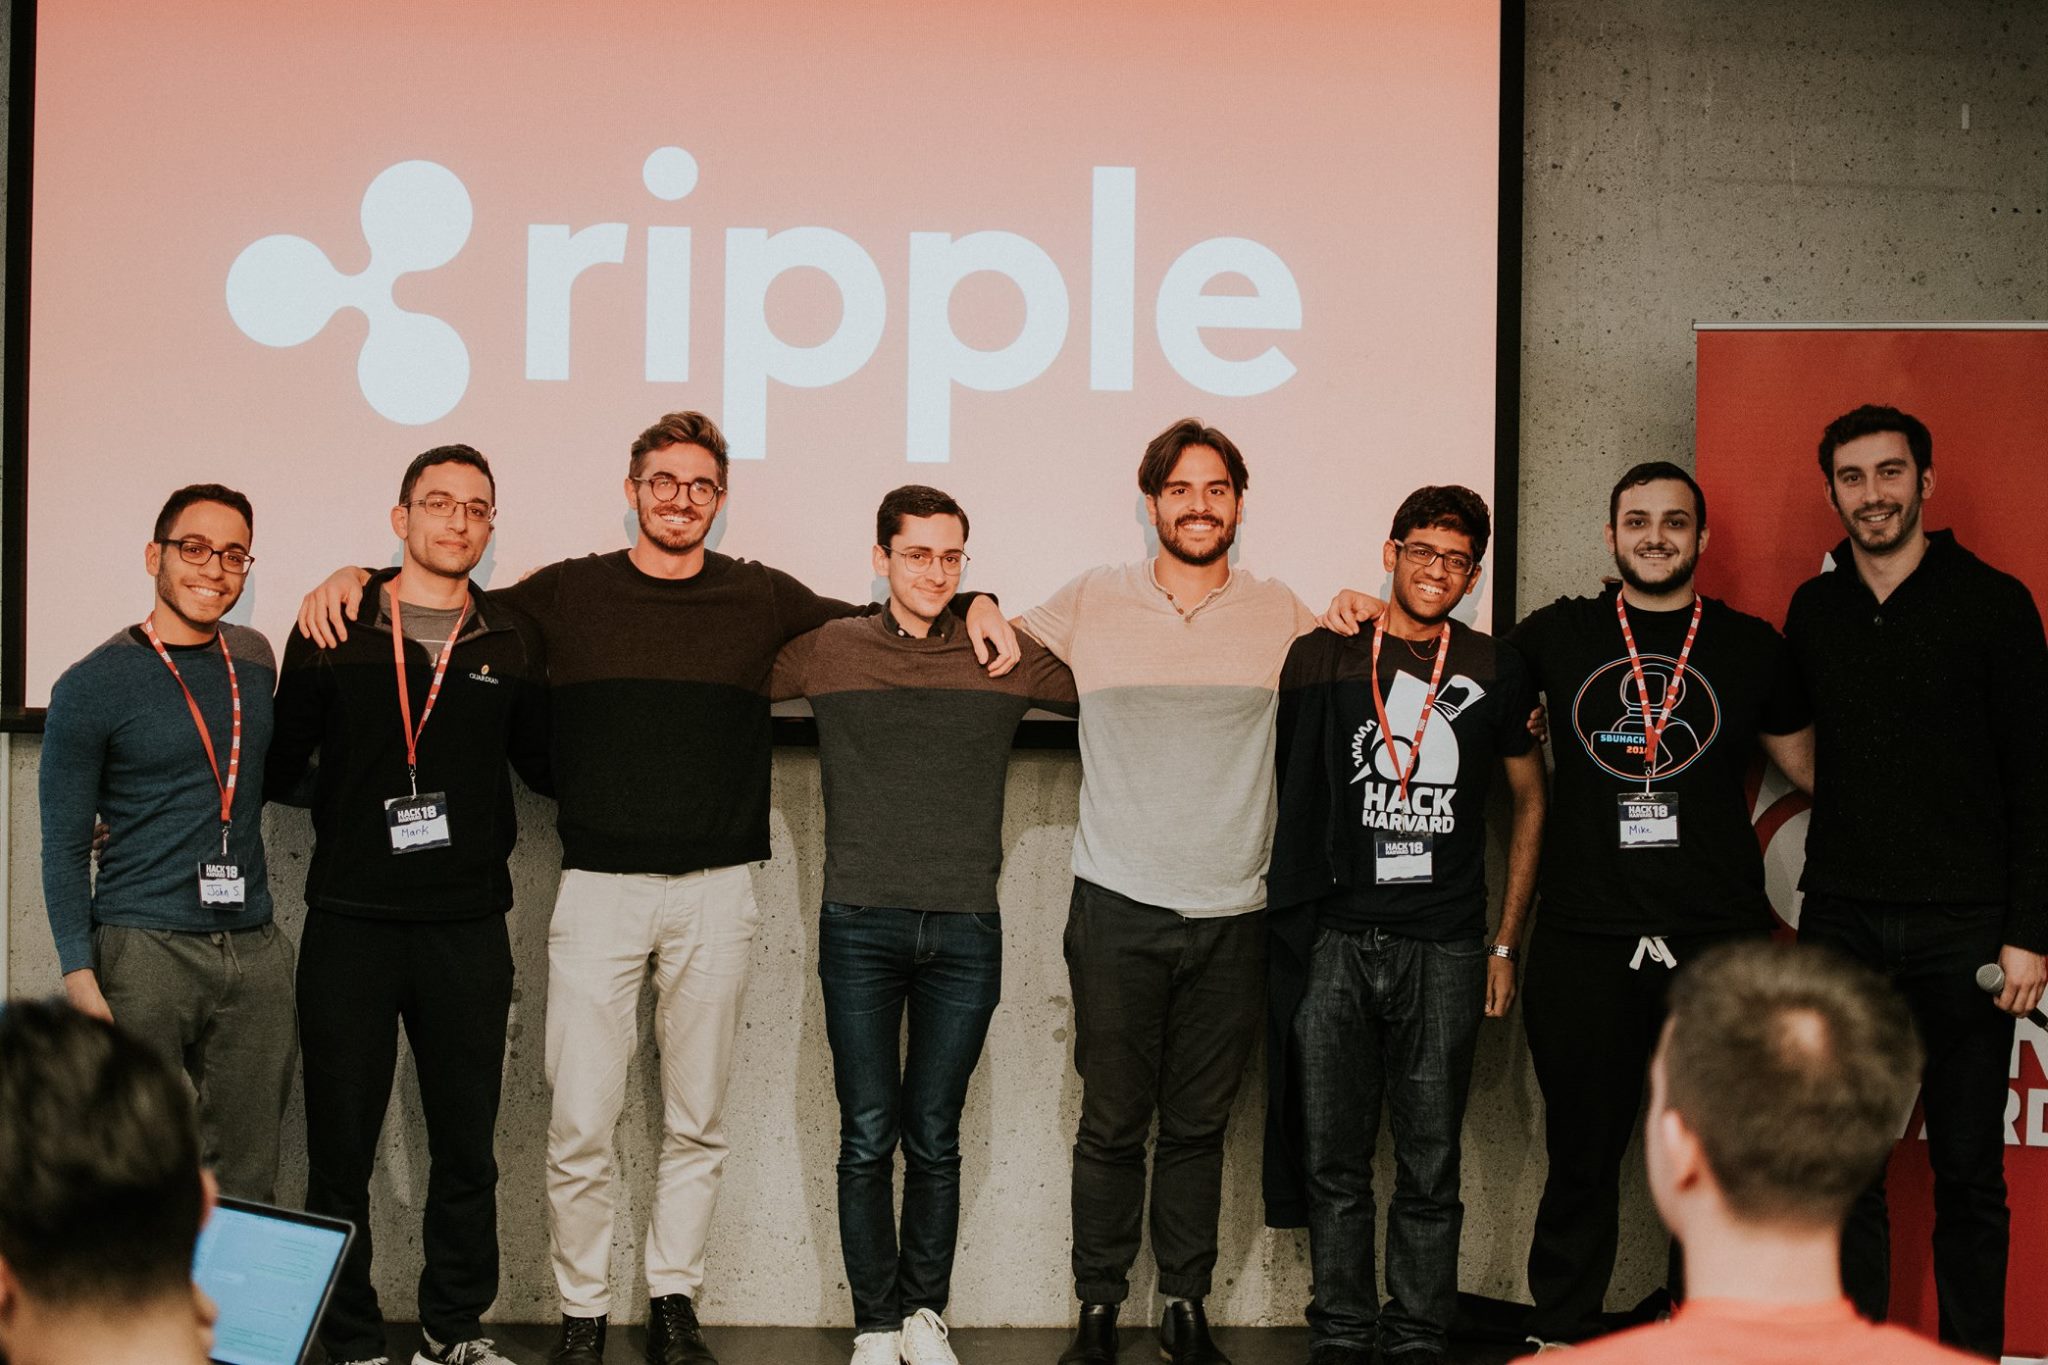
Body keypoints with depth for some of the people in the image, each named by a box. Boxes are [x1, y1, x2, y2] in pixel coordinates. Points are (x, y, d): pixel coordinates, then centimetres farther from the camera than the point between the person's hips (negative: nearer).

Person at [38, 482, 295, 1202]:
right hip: (144, 949, -4)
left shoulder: (256, 661, 12)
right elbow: (64, 847, -2)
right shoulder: (94, 685, -2)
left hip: (253, 951, 4)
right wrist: (81, 978, -10)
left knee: (246, 1181, 5)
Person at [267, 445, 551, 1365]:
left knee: (466, 1145, 9)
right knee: (340, 1149, 3)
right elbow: (280, 762, 8)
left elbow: (547, 764, 15)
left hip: (467, 930, 2)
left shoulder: (511, 642, 7)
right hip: (348, 921, -1)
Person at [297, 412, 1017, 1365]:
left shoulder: (762, 599, 8)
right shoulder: (568, 593, 6)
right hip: (598, 889, -1)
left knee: (697, 1122, 9)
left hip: (716, 892, 1)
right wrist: (351, 579, 0)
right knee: (581, 1124, -2)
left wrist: (970, 606, 2)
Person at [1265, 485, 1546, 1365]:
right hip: (1337, 942, 0)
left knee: (1430, 1167, 3)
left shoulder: (1494, 672, 7)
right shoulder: (1321, 657, 4)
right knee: (1334, 1161, 3)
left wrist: (1506, 943, 11)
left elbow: (1528, 801, 15)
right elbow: (1288, 788, 14)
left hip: (1445, 951, 0)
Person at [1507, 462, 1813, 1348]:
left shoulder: (1751, 646, 9)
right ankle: (1560, 1333, 21)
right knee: (1581, 1158, 7)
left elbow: (1813, 766, 17)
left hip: (1720, 942, 0)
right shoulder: (1560, 634, 9)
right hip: (1583, 943, 0)